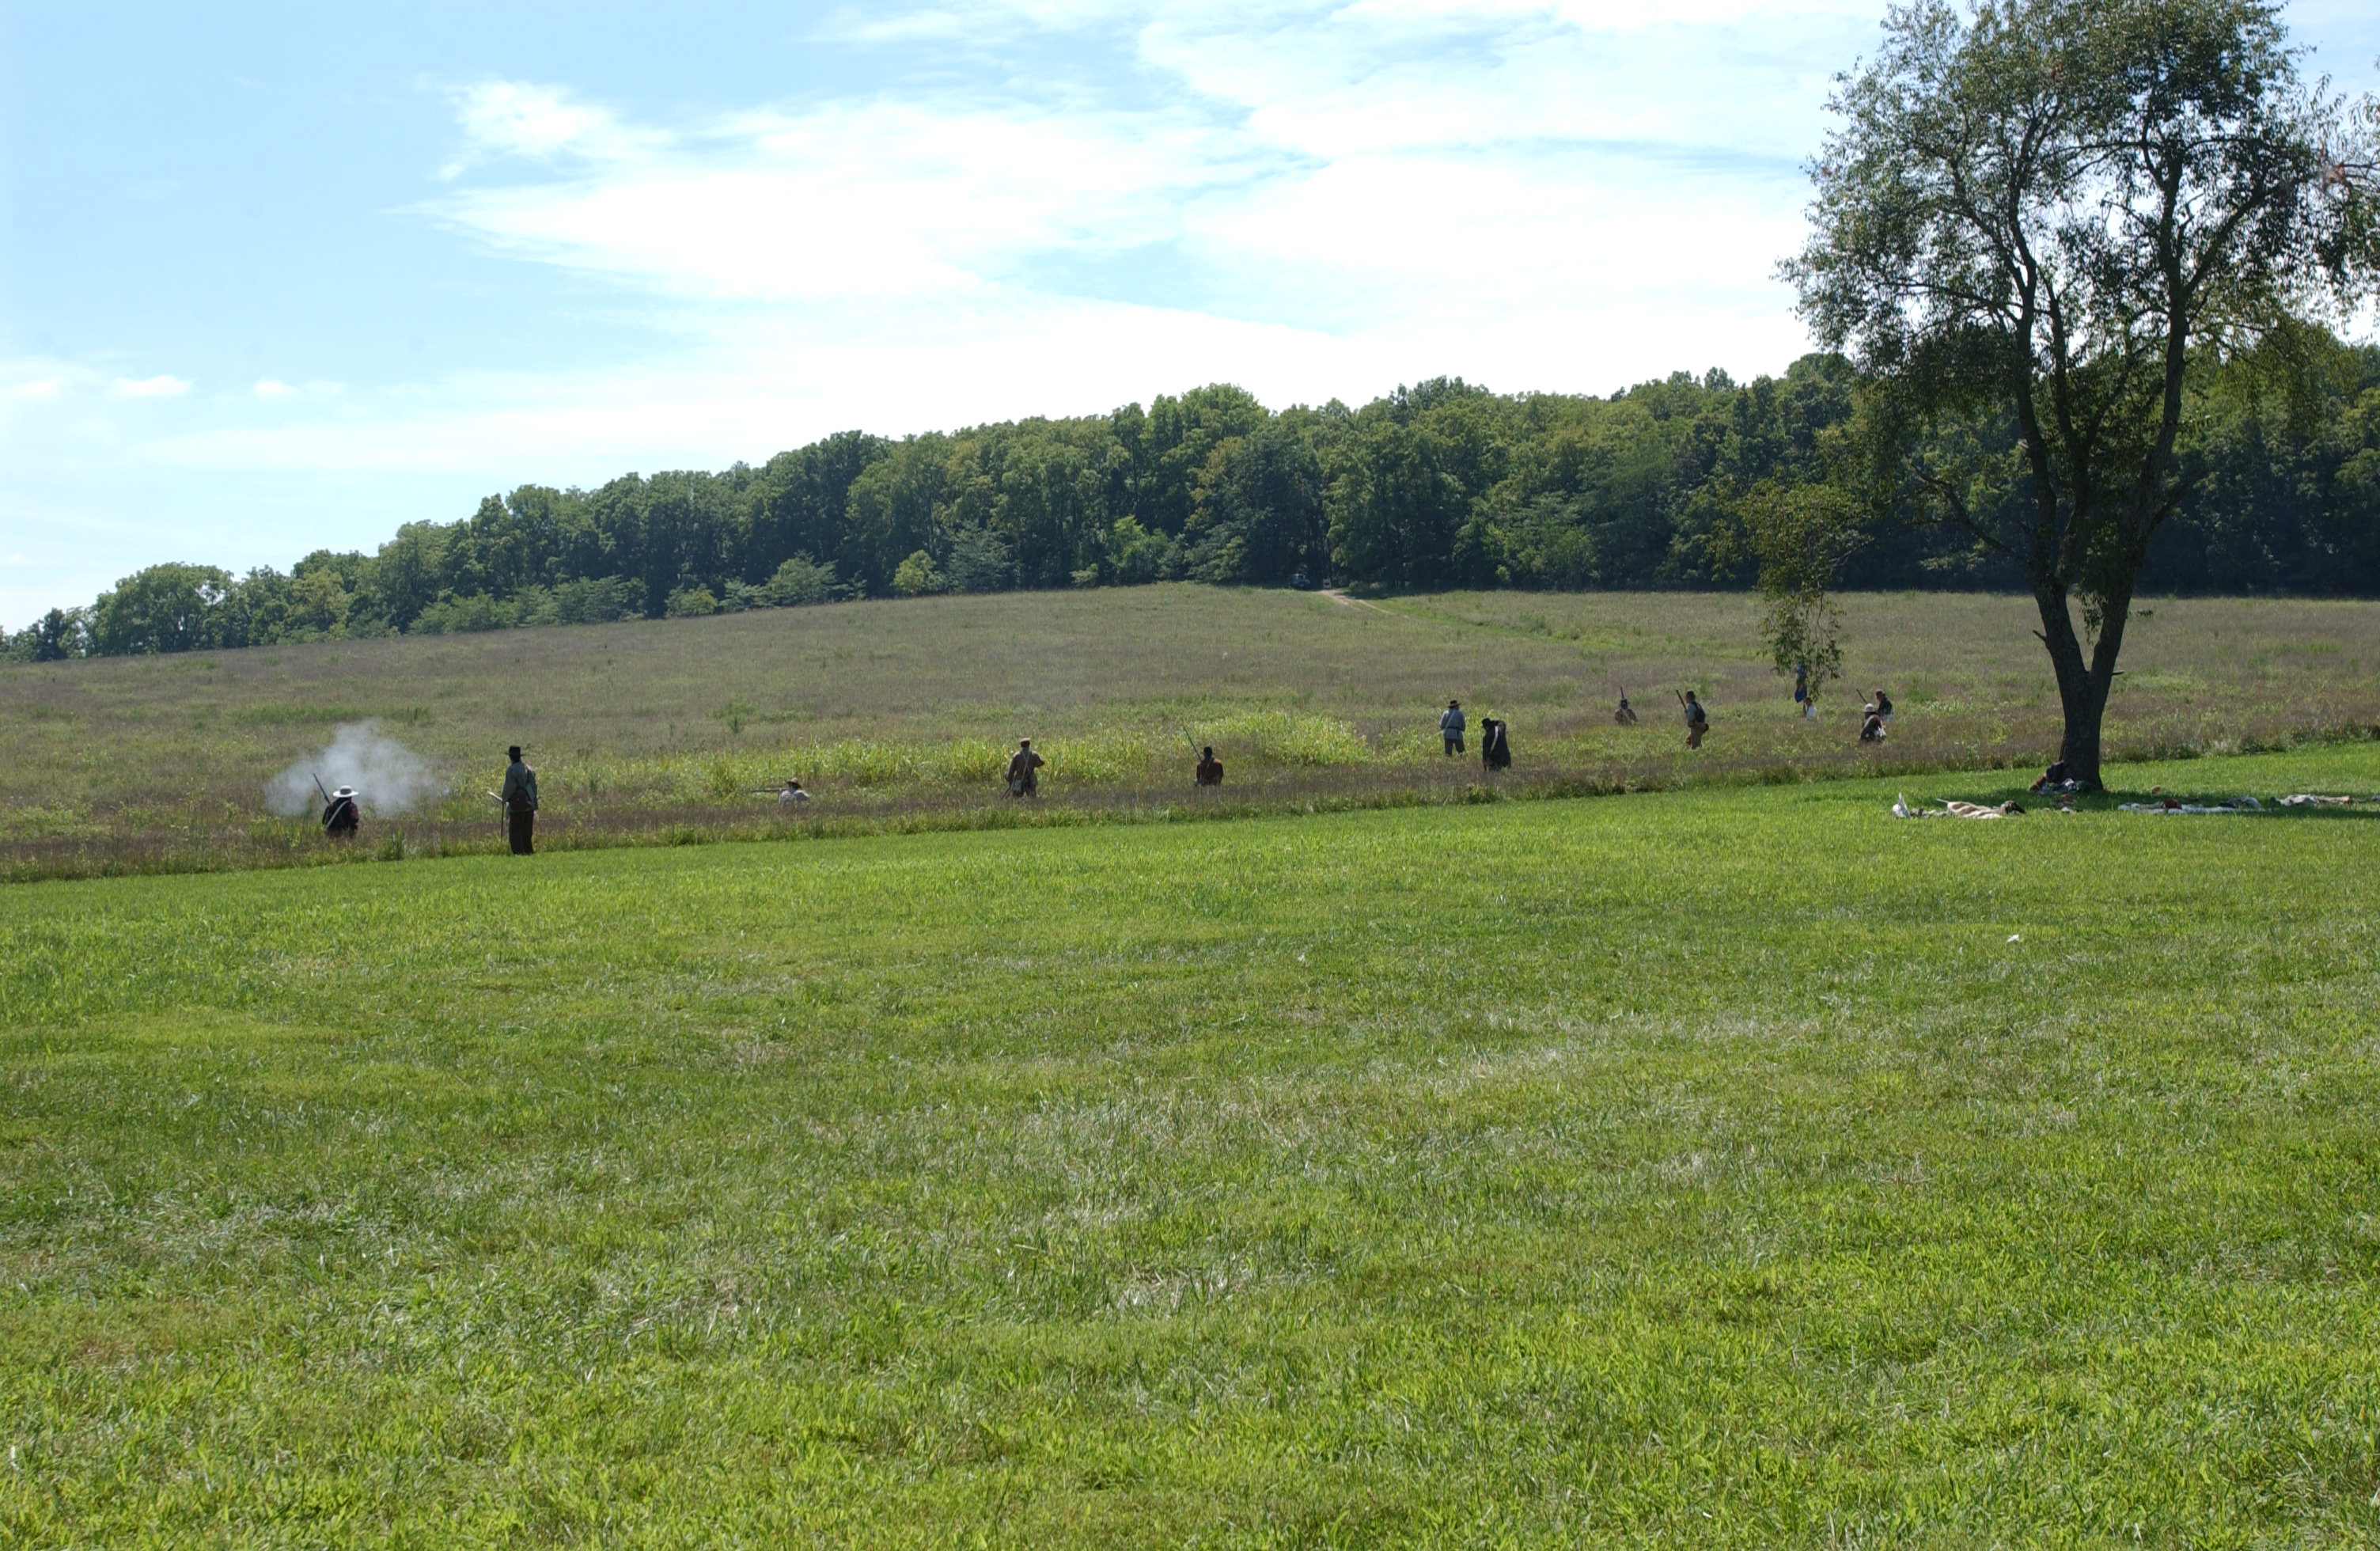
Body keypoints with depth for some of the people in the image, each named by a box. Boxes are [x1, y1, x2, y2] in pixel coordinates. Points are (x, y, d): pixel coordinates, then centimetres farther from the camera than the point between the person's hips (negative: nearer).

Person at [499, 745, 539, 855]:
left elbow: (509, 787, -13)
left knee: (515, 830, -3)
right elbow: (534, 785, 12)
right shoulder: (528, 769, 11)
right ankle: (529, 851, 15)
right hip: (530, 804, 7)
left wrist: (504, 799, 3)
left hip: (517, 805, -7)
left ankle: (518, 852, -10)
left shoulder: (511, 769, -10)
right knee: (527, 830, 14)